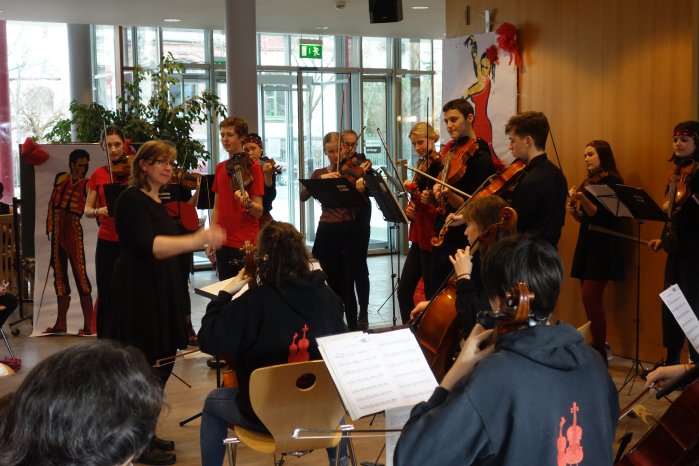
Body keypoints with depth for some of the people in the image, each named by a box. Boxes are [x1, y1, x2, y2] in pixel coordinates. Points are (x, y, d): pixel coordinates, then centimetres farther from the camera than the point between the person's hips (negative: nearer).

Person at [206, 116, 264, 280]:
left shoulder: (253, 167, -7)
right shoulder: (220, 168, 11)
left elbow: (259, 211, -12)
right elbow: (216, 208, 15)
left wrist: (247, 203, -33)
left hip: (246, 244, -6)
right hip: (223, 243, 6)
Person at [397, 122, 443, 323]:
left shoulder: (440, 166, -12)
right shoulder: (421, 165, 13)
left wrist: (415, 194, -28)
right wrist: (409, 209, 1)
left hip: (432, 238, -9)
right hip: (419, 237, 9)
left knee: (432, 293, -2)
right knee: (404, 290, 10)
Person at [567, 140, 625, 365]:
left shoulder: (612, 181, -8)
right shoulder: (588, 183, 14)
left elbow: (599, 214, -18)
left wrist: (582, 199, -31)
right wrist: (574, 212, -2)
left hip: (603, 246, -8)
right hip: (587, 243, 8)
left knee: (591, 297, -13)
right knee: (591, 298, 7)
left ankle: (600, 350, -6)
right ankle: (598, 344, 15)